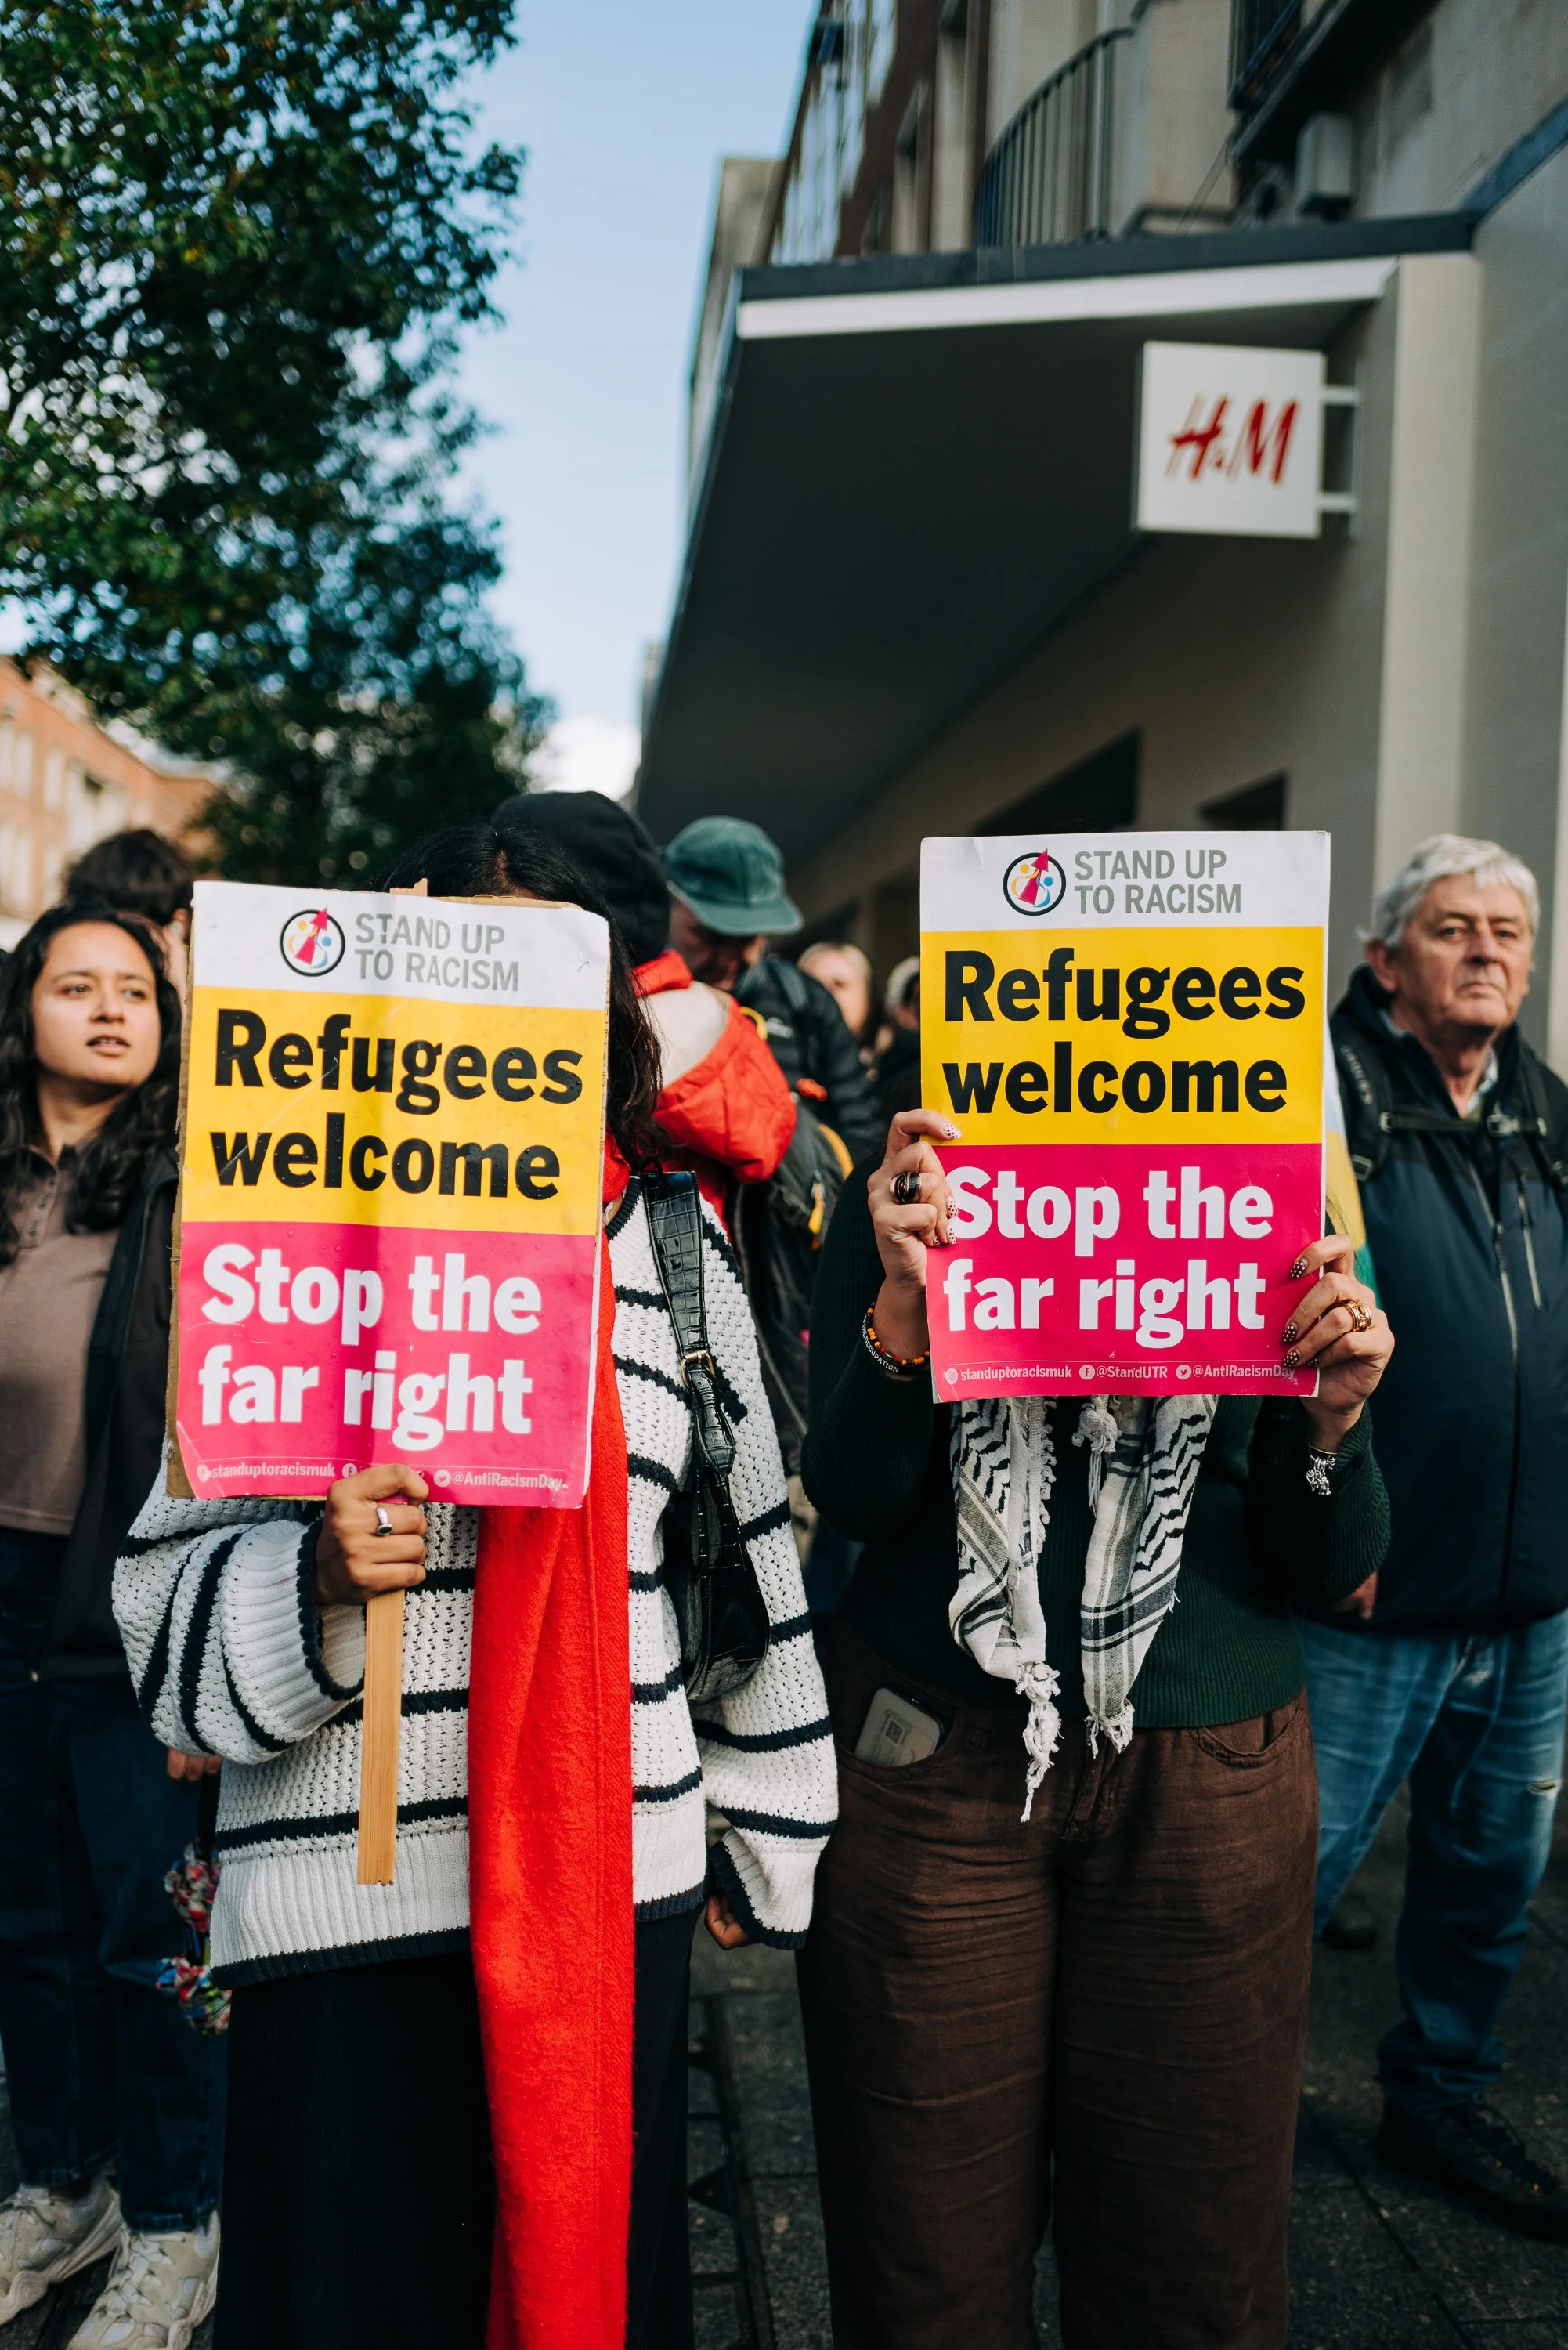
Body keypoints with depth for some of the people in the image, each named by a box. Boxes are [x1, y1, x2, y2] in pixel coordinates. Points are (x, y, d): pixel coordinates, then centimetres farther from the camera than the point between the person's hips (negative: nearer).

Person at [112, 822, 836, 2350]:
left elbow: (759, 1554, 10)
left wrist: (763, 1843, 13)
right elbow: (168, 1576, 0)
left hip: (616, 1881, 2)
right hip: (341, 1894, -1)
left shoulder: (669, 1238, 5)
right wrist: (317, 1576, -20)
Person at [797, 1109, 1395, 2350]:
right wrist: (903, 1303, -25)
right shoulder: (909, 1192, -1)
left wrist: (1332, 1421, -19)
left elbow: (1331, 1572, 1)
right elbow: (852, 1497, -9)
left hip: (1208, 1773, 1)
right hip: (935, 1761, -1)